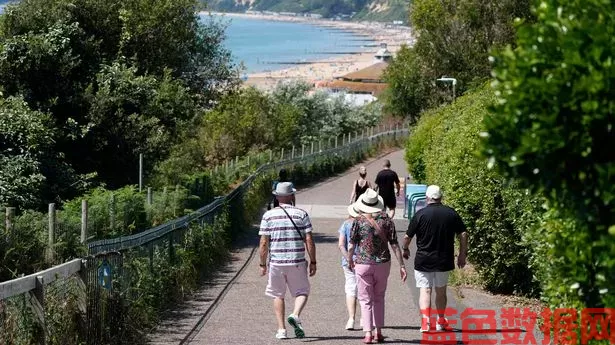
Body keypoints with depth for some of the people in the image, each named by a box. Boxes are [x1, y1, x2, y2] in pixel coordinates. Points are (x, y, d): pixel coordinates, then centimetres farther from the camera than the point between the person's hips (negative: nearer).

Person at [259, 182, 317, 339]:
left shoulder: (268, 215, -1)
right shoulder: (302, 214, -2)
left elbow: (263, 243, -3)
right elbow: (309, 241, -4)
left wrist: (263, 264, 7)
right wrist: (313, 262, 4)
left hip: (276, 262, 1)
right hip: (297, 262, -1)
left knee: (278, 295, 14)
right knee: (302, 292, 13)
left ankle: (281, 329, 11)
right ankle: (295, 315, -14)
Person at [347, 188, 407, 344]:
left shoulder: (358, 221, -7)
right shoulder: (386, 220, -2)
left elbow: (351, 245, -4)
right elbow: (394, 245, -3)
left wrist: (350, 260, 14)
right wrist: (402, 265, 1)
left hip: (363, 264, -2)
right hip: (383, 263, 2)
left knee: (365, 299, 5)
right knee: (379, 297, 18)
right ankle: (378, 332, 16)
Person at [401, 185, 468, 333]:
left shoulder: (420, 214, -9)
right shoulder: (451, 213, -1)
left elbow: (407, 236, -4)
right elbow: (463, 234, -1)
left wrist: (405, 249, 16)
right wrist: (462, 254, 10)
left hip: (423, 261, -3)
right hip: (444, 260, 3)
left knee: (425, 290, 1)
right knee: (441, 290, 17)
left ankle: (425, 321, -13)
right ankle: (441, 322, 24)